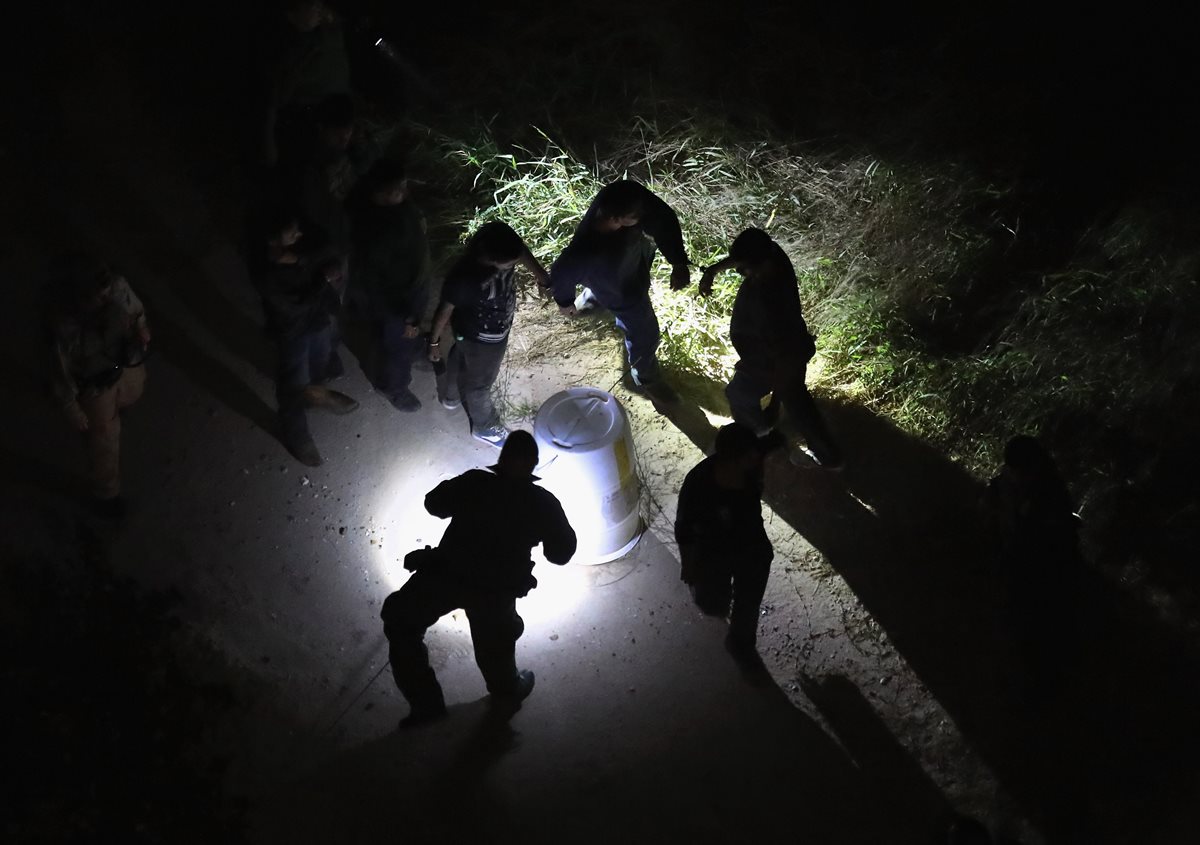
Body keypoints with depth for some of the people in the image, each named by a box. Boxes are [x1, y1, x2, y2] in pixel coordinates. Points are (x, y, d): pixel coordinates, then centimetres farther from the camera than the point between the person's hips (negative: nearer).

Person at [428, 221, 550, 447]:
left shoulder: (505, 247, -28)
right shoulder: (463, 279, -43)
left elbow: (522, 252, -2)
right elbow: (445, 310, -24)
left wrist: (542, 277, 15)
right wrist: (434, 342, -8)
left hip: (499, 327, 6)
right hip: (480, 338, -6)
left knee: (462, 360, 34)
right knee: (479, 382, 23)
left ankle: (449, 395, 64)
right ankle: (485, 427, 51)